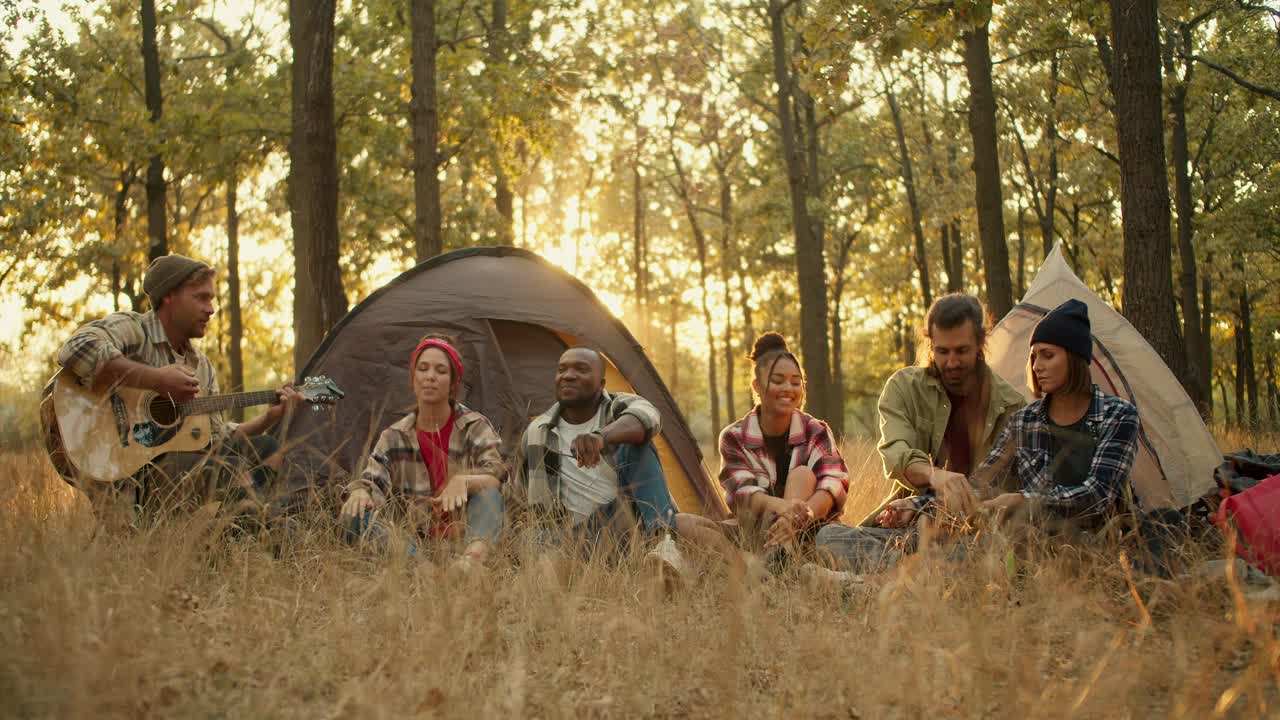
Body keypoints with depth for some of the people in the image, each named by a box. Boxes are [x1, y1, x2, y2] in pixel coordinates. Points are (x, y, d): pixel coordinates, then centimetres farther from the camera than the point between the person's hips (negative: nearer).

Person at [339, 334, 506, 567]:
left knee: (487, 492, -28)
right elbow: (373, 482, -4)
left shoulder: (476, 427, 2)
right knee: (353, 517, -21)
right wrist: (360, 491, -29)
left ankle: (474, 556, -56)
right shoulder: (394, 437, 8)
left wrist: (462, 480, -37)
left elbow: (495, 476, -15)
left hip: (465, 537, -1)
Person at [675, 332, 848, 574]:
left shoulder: (816, 432, -2)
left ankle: (778, 560, -48)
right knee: (683, 523, -24)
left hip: (802, 535, -1)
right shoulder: (734, 438, -2)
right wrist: (780, 505, -44)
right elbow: (742, 491, -19)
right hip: (751, 533, 1)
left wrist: (802, 513, -44)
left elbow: (833, 483, -20)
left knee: (802, 474, -26)